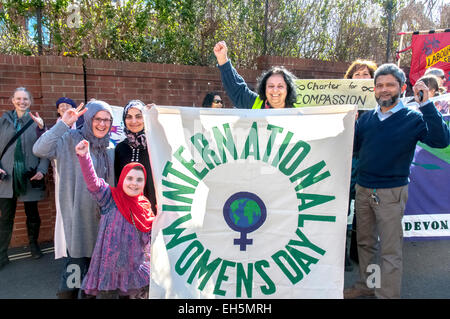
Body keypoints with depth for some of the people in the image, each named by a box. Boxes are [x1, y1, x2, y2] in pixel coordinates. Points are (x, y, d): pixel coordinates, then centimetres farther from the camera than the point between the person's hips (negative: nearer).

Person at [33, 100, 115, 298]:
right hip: (79, 216, -5)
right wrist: (63, 124, -25)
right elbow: (39, 150, -22)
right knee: (76, 264, -1)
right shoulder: (71, 140, -7)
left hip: (103, 217, 5)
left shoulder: (110, 147, 8)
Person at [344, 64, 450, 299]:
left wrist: (426, 104, -24)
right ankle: (366, 285, 36)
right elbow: (351, 147, 9)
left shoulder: (413, 118, -4)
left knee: (390, 251, 3)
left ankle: (387, 295, 18)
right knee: (364, 243, 18)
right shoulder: (366, 118, 8)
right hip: (362, 189, 5)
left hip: (391, 192, -4)